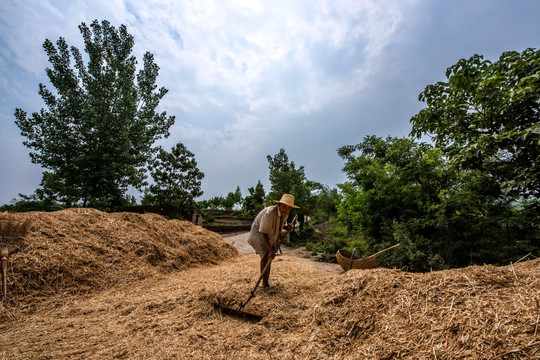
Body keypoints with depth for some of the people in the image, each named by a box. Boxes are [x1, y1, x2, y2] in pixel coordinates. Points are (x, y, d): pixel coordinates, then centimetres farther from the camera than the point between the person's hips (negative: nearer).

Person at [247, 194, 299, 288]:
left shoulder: (285, 214, -11)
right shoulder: (270, 213, -36)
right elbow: (263, 232, -31)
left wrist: (286, 227, -11)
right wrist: (270, 250, -35)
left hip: (271, 236, 8)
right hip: (259, 233, -8)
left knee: (269, 258, 14)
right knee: (266, 256, -25)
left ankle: (265, 282, 32)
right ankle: (265, 284, -11)